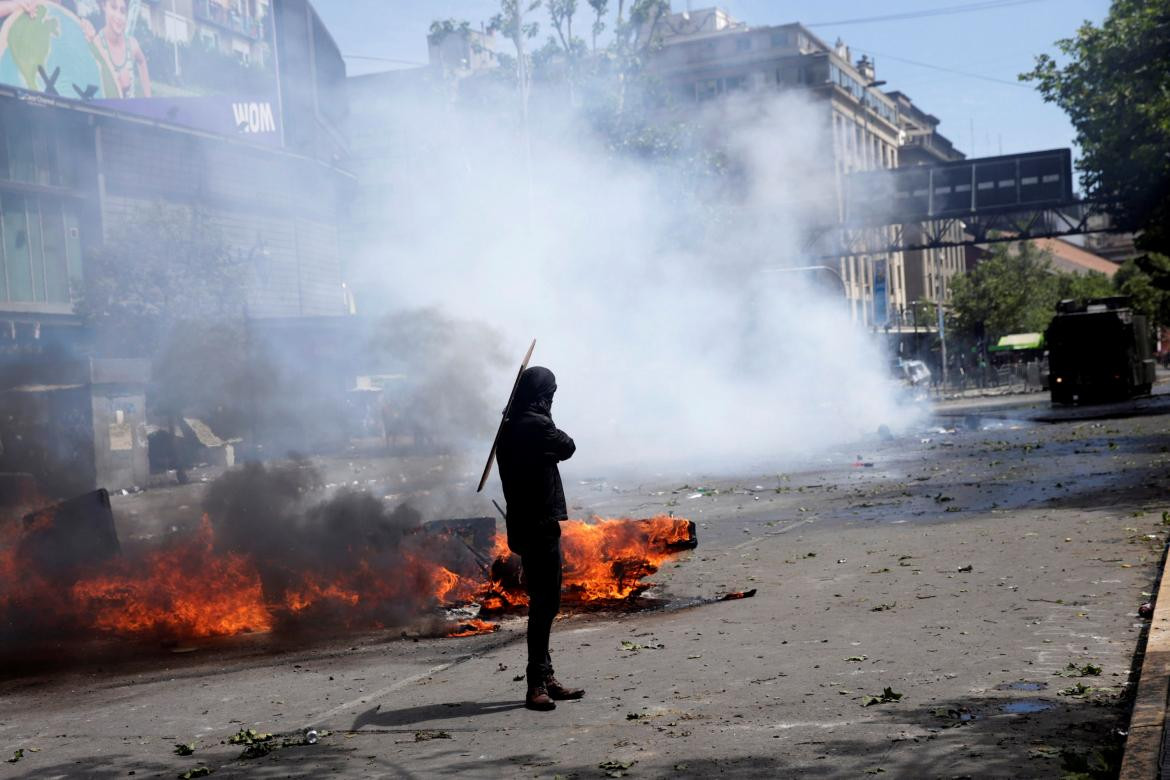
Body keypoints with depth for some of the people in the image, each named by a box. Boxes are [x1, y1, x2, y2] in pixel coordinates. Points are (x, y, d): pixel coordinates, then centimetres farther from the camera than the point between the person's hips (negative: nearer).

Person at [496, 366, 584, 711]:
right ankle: (537, 684, -9)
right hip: (540, 525, -10)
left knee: (543, 603, 15)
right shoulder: (536, 425, -16)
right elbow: (567, 447, 1)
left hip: (524, 524, 10)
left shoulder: (510, 427, 13)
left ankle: (545, 679, 22)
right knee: (544, 604, -8)